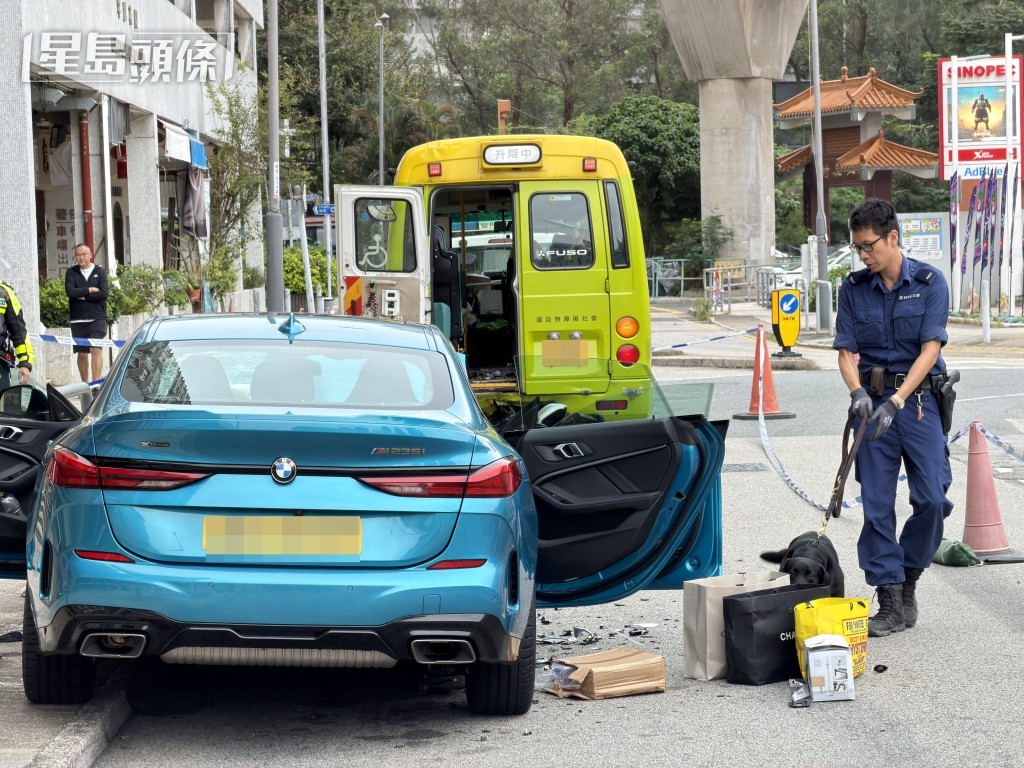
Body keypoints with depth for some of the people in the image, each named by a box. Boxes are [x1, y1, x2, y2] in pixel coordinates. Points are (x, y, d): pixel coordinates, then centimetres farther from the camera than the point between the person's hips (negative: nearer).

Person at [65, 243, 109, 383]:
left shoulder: (100, 272, 6)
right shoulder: (71, 272, 8)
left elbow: (104, 293, -8)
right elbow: (70, 291, -9)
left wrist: (83, 296, -8)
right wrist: (90, 290, -9)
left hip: (97, 318, -2)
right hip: (78, 319, 2)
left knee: (96, 349, -14)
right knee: (82, 354, 7)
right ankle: (85, 384, 18)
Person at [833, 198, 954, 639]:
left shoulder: (929, 283, -4)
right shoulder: (854, 289, 4)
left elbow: (930, 349, -12)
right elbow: (847, 352, 1)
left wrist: (896, 401, -22)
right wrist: (858, 393, -20)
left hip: (919, 399, -2)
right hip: (873, 402, 2)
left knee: (932, 499, -9)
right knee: (877, 504, -2)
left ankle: (908, 580, 14)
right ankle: (890, 601, 3)